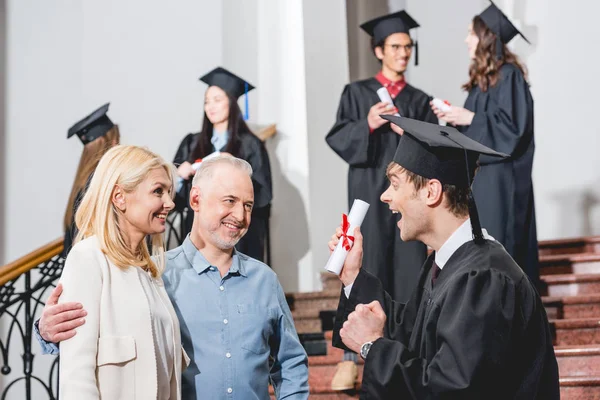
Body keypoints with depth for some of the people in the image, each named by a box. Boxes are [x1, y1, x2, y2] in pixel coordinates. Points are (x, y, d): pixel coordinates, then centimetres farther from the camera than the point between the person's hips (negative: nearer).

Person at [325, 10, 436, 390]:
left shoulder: (420, 101, 14)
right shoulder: (357, 92, 9)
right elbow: (336, 138, 1)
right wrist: (368, 125, -15)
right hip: (369, 191, -2)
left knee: (410, 270, -1)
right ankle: (351, 357, -5)